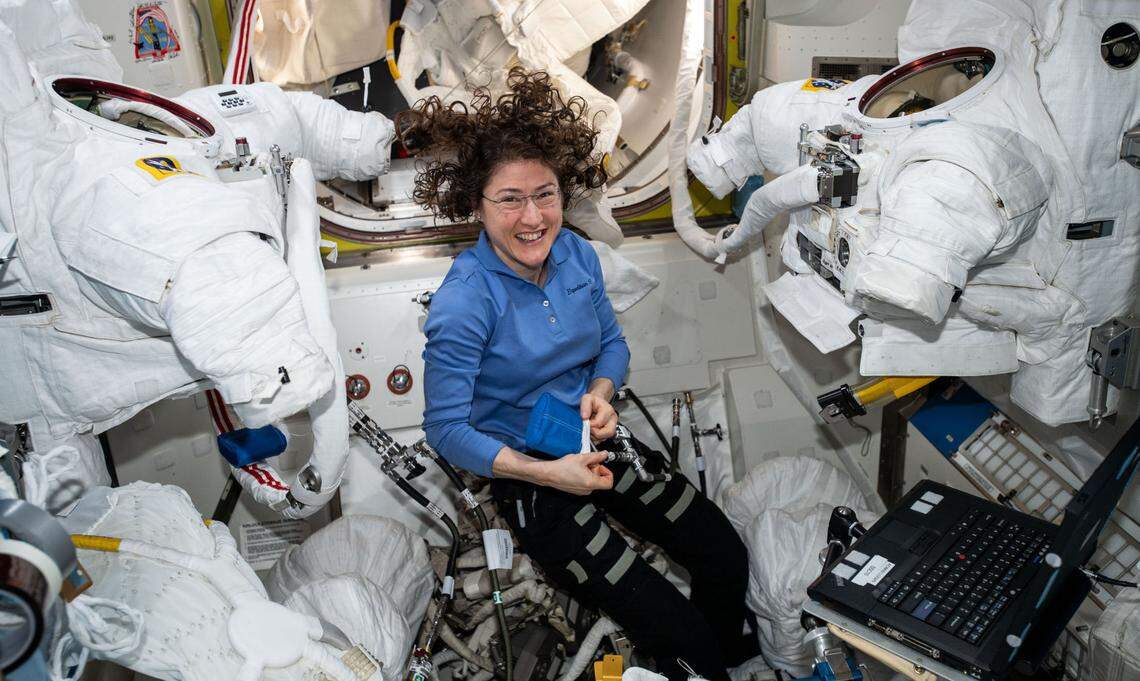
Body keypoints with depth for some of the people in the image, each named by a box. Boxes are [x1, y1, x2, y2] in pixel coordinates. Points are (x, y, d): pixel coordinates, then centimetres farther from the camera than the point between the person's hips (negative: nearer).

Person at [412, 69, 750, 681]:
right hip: (524, 471, -6)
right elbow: (445, 427, -20)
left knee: (727, 560, 6)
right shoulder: (463, 302, -24)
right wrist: (546, 472, -25)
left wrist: (601, 391, -11)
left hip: (598, 442, 6)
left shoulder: (577, 255, -5)